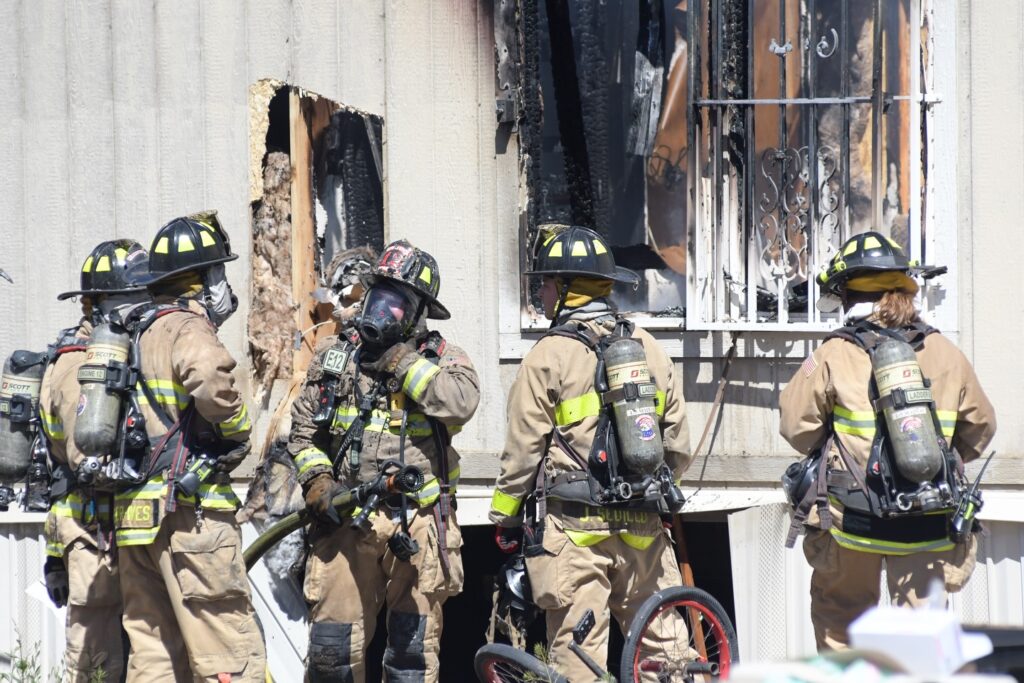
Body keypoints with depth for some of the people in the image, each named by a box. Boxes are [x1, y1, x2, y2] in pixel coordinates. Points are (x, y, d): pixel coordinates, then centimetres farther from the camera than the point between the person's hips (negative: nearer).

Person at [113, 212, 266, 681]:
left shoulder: (136, 333, 19)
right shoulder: (187, 327, -8)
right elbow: (209, 380, -30)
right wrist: (238, 431, -12)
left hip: (132, 515, 9)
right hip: (189, 514, -9)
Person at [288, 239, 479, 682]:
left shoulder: (442, 358, 2)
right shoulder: (335, 356, 11)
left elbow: (461, 402, -21)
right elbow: (303, 432, 14)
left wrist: (402, 361, -14)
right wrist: (318, 484, -2)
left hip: (418, 524, -2)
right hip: (346, 520, 2)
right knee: (333, 644, -2)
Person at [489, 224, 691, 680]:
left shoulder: (549, 357, -8)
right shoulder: (650, 350, 9)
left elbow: (522, 451, -7)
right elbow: (678, 445, 12)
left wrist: (504, 520, 4)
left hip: (574, 526, -5)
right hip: (644, 528, 5)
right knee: (663, 646, 10)